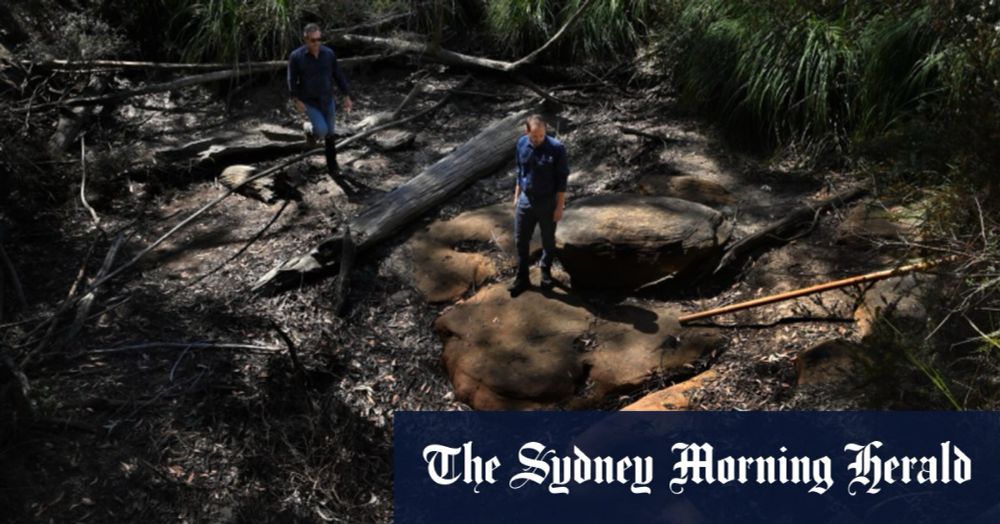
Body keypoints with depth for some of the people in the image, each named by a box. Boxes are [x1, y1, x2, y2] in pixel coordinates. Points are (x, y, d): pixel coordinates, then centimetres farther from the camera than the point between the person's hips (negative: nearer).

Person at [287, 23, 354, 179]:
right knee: (322, 131, -18)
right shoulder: (296, 56, -19)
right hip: (309, 102, -3)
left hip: (328, 101, 3)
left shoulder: (328, 53, -12)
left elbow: (338, 75, -2)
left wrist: (347, 97, 0)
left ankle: (332, 166, 30)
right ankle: (312, 131, 22)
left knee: (329, 134, 12)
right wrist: (296, 101, -16)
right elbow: (292, 80, -9)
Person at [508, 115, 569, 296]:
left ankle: (546, 272, 37)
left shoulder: (557, 148, -19)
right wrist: (516, 196, 12)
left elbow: (562, 180, -13)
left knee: (548, 241, 14)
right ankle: (522, 278, 24)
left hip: (547, 202, -3)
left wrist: (559, 206, -12)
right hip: (525, 201, 4)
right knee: (520, 241, 9)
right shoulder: (522, 144, -5)